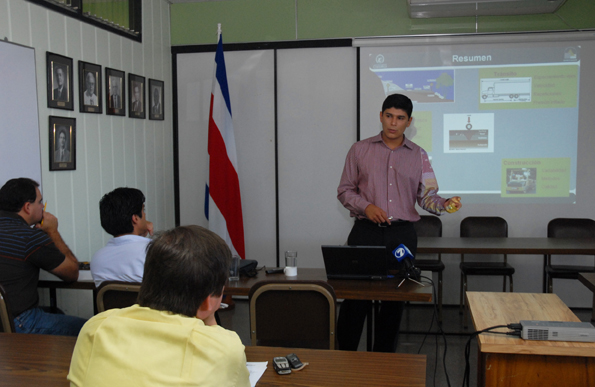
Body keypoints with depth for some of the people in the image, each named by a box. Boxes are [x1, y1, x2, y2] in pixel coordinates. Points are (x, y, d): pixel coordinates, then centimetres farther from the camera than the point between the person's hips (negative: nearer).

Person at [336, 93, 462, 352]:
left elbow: (427, 195, 5)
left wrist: (445, 204, -16)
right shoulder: (360, 150, 5)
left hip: (402, 235, 2)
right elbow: (344, 190, 6)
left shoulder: (418, 156, 9)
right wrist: (365, 206, -11)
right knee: (354, 297, -1)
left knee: (395, 300, 7)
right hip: (366, 232, -1)